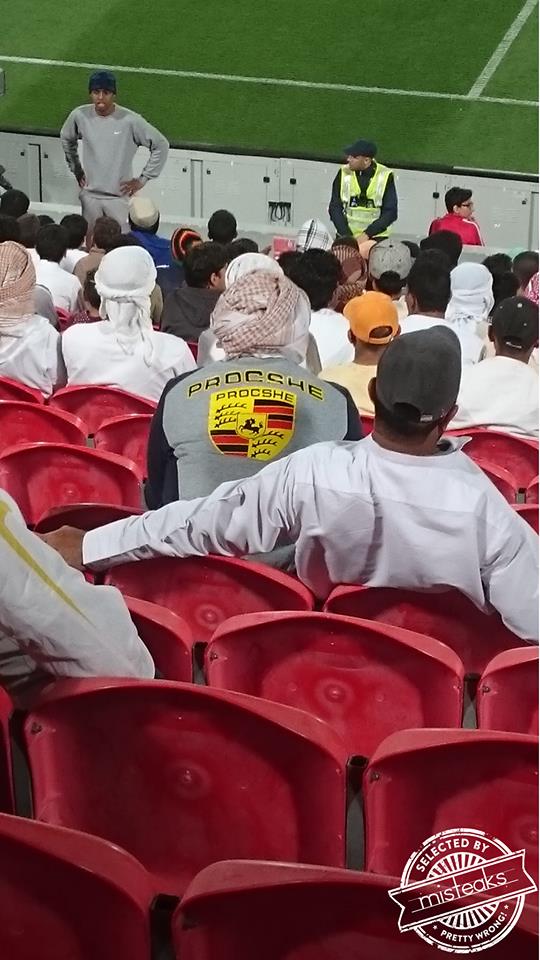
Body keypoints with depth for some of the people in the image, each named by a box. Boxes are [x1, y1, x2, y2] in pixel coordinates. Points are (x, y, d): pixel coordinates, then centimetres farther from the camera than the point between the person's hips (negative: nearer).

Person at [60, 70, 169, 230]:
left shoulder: (130, 120, -15)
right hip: (90, 195, 3)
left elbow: (161, 145, -7)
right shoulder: (79, 115, -4)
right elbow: (66, 139, 19)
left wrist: (143, 179, -6)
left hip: (120, 195, -3)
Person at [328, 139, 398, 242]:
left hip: (375, 238, -2)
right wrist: (346, 235, -12)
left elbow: (390, 212, -6)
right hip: (346, 236, 2)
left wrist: (367, 234, -16)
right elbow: (335, 208, 1)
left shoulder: (385, 176, -5)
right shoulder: (344, 173, 0)